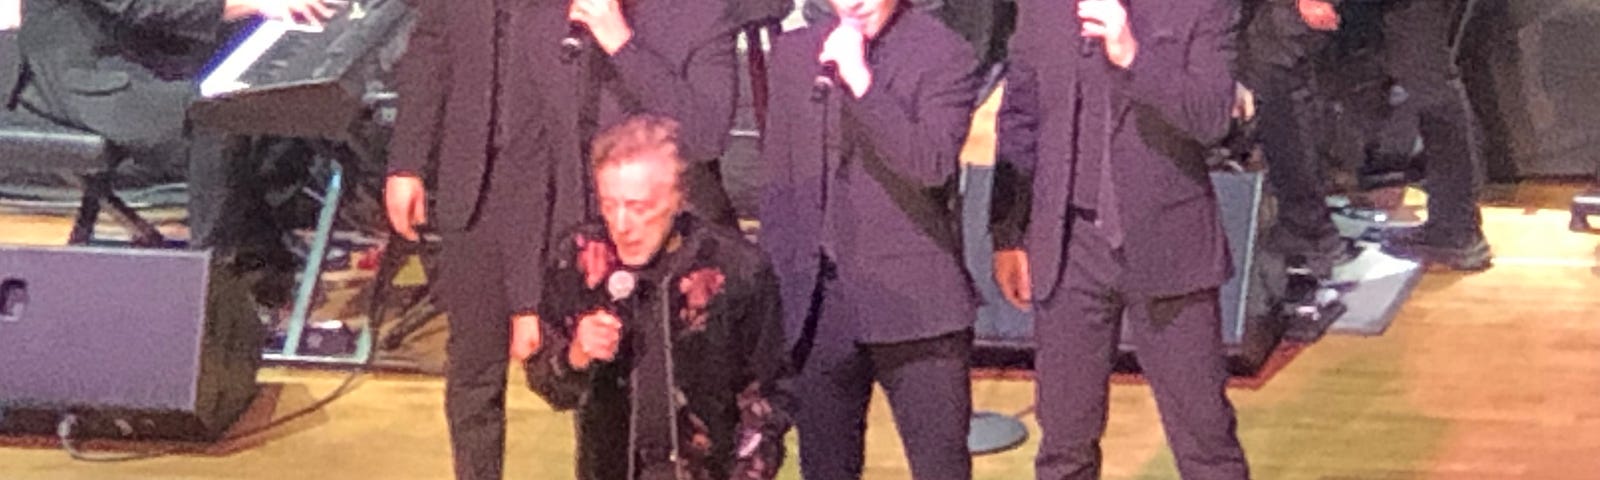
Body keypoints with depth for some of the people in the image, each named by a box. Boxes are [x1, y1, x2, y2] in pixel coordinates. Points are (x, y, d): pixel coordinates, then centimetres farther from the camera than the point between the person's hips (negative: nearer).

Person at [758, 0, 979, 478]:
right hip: (817, 302, 4)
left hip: (911, 299, -4)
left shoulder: (945, 56, -6)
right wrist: (772, 282, 11)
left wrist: (861, 81, -22)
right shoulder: (795, 52, 9)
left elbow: (932, 165, -19)